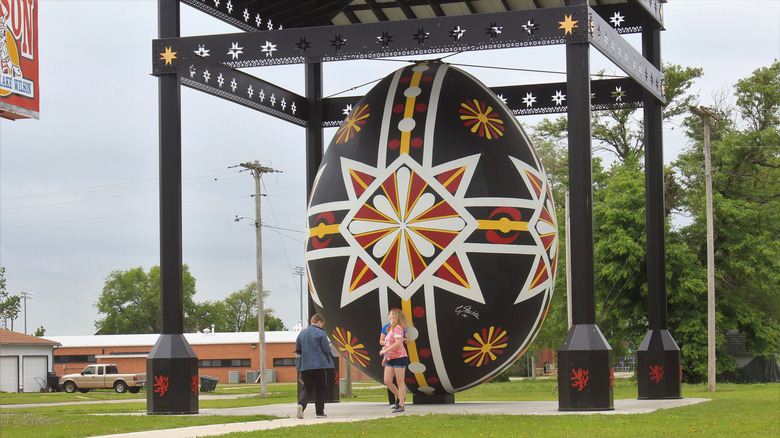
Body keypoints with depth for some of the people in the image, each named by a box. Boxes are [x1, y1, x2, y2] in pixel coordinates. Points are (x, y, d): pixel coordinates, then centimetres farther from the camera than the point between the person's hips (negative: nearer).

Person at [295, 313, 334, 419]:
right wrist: (329, 346, 13)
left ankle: (301, 404, -21)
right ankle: (320, 412, 8)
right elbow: (327, 349, -9)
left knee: (307, 388, 7)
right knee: (320, 389, 7)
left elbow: (297, 350, 15)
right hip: (320, 365, -4)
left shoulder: (302, 333, 10)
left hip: (305, 366, 4)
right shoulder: (320, 333, -7)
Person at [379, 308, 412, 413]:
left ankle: (401, 405, -1)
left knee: (400, 382, -4)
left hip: (400, 357, -9)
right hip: (390, 359, 9)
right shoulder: (390, 329, 17)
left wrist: (385, 351, -19)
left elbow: (398, 343, -23)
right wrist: (385, 357, 20)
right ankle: (400, 398, 21)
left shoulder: (397, 328, -12)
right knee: (387, 382, 4)